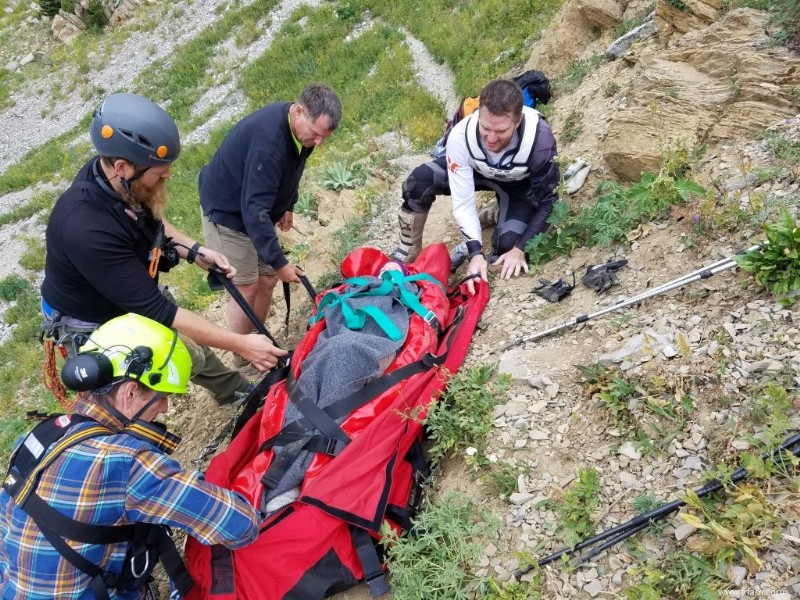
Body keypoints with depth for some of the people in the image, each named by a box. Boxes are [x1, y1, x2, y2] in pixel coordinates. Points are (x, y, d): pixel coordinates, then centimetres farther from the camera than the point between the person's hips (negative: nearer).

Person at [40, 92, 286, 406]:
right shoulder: (89, 230, -42)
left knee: (192, 347, 20)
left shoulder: (110, 177, -18)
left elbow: (149, 221, 6)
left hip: (133, 300, 7)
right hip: (95, 326, -7)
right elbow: (155, 310, -38)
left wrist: (194, 250, -9)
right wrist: (240, 344, -35)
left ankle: (235, 391, 47)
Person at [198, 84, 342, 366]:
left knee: (267, 279, 10)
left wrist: (287, 206, 17)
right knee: (247, 289, -4)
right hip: (228, 212, -8)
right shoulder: (268, 141, -36)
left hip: (255, 209, 8)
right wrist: (279, 261, -34)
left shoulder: (297, 126, -9)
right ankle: (243, 362, 12)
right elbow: (254, 210, -36)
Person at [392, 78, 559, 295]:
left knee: (507, 245, -27)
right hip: (477, 170, 1)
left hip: (520, 184, -1)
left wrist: (520, 249, -30)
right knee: (418, 183, -24)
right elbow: (463, 202, -30)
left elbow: (546, 201, -23)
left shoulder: (539, 139, -38)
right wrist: (475, 253, -40)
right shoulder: (461, 135, -36)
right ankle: (407, 256, -5)